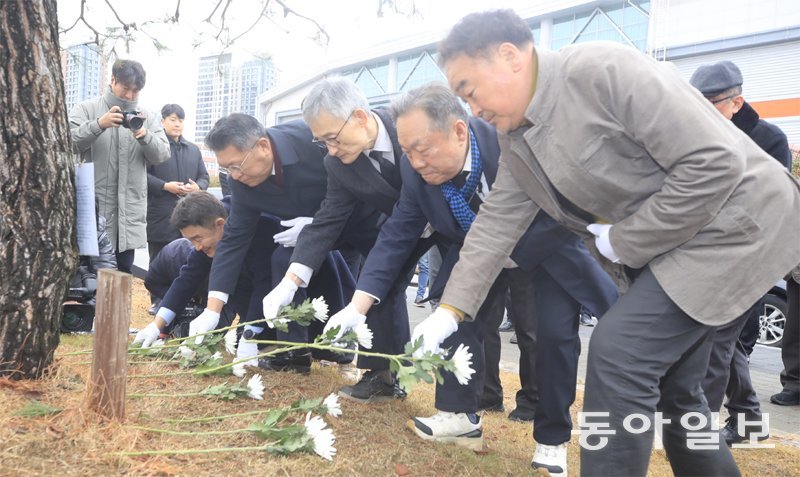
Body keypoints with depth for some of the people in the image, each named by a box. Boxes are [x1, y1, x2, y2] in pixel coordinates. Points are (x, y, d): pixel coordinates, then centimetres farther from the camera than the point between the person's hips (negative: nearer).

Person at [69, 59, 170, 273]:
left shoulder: (146, 118, 12)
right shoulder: (86, 109, 3)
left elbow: (162, 154, 2)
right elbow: (67, 142, -11)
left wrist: (145, 136, -18)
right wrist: (98, 124, -25)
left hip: (129, 211, 3)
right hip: (93, 206, -3)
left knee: (124, 273, 10)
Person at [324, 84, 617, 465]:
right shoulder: (416, 170, -20)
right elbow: (397, 236, -17)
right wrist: (357, 307, -26)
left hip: (544, 250, -3)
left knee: (553, 332, -16)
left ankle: (551, 438, 5)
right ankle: (459, 415, 4)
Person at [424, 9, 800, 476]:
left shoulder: (605, 69, -25)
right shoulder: (517, 139, 1)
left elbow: (713, 163, -26)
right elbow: (497, 223, 2)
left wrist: (626, 242, -20)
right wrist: (451, 309, -4)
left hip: (732, 223, -8)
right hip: (665, 240, 9)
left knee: (619, 350, -18)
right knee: (670, 387, 12)